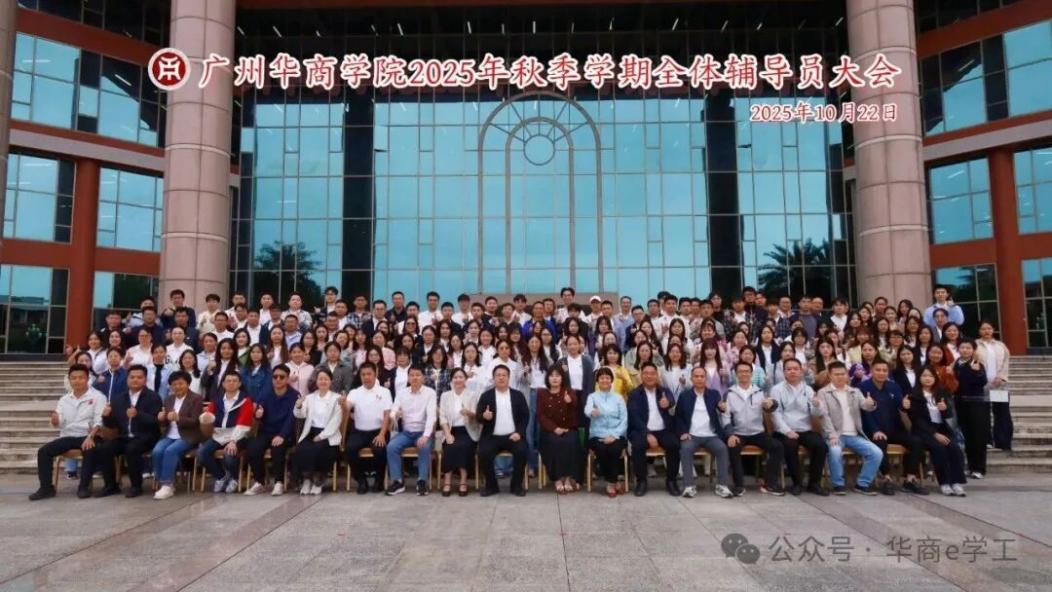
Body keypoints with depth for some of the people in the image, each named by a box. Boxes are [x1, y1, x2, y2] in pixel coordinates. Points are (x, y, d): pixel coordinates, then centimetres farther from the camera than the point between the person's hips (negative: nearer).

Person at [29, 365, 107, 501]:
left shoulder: (97, 396, -1)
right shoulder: (64, 399, 14)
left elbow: (99, 421, -10)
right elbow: (58, 424, 8)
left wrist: (90, 437, -27)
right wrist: (55, 420, -17)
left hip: (86, 436, -5)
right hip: (67, 436, 5)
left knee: (90, 450, -34)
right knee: (43, 451, -15)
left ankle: (84, 486, -22)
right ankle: (46, 488, -8)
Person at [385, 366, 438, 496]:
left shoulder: (430, 392, -4)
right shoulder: (401, 393, 5)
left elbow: (431, 415, -15)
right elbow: (393, 413, -1)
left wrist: (426, 435, -28)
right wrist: (395, 415, -27)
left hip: (422, 432, -3)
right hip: (405, 432, 3)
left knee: (424, 447, -33)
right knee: (391, 446, -24)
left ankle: (422, 481, -17)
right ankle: (397, 481, -13)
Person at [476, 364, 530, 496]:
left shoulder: (518, 395, 9)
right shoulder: (486, 395, 7)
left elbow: (525, 416, 4)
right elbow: (478, 417, 1)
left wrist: (519, 432, -11)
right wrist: (484, 416, -23)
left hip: (512, 436, 0)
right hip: (492, 437, 0)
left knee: (521, 451, -28)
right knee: (483, 454, -27)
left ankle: (517, 485, -7)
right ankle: (491, 486, -4)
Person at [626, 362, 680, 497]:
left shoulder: (665, 391, 11)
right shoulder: (634, 394, 5)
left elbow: (672, 402, -14)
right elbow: (634, 417, -9)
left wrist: (668, 403, -41)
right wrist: (648, 434, -23)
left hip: (663, 431, 2)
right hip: (642, 431, -2)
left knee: (674, 445, -27)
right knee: (638, 445, -32)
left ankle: (671, 481, -9)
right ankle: (641, 481, -14)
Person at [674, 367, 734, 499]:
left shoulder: (714, 394, 12)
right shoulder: (684, 395, 10)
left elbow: (722, 412, 2)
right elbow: (678, 417, 9)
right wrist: (683, 432, -6)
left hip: (711, 436, 1)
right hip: (692, 435, -1)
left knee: (722, 448, -28)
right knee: (685, 449, -32)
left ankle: (722, 485, -20)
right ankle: (689, 486, -25)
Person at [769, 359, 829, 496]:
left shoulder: (808, 389, 12)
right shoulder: (777, 389, 2)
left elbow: (816, 414, 4)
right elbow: (776, 414, -7)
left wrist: (816, 405, -19)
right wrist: (787, 431, -19)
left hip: (805, 430, 3)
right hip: (785, 432, -3)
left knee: (821, 445, -23)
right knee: (790, 446, -33)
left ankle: (814, 483, -7)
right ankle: (797, 483, -12)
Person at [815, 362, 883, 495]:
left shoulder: (855, 391, 16)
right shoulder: (823, 392, 2)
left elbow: (865, 406, -1)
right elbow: (825, 416, -7)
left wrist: (871, 404, -26)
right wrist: (832, 435, -20)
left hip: (854, 435, 5)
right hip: (836, 435, -4)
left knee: (877, 453, -15)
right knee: (835, 451, -35)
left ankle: (862, 484, 1)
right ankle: (838, 484, -14)